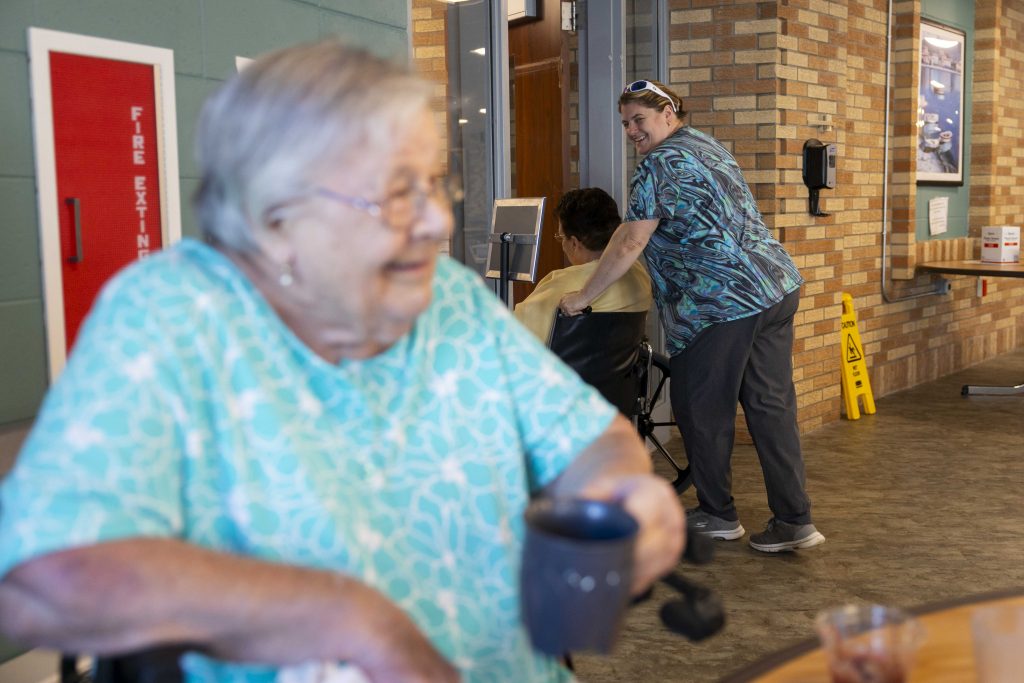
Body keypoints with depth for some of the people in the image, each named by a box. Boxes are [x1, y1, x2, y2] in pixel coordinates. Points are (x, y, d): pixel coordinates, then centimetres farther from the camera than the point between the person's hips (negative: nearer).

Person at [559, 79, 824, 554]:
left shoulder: (659, 165, -9)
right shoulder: (707, 146, 20)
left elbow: (629, 245, -13)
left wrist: (583, 296, -4)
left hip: (724, 303, -9)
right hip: (778, 288, 9)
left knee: (703, 411, 6)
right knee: (771, 407, 9)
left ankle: (717, 515, 19)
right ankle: (793, 521, 11)